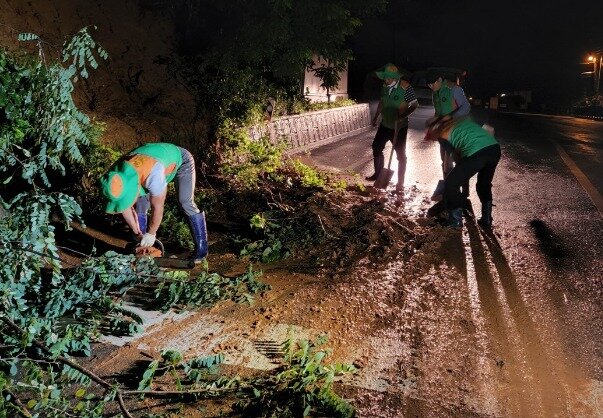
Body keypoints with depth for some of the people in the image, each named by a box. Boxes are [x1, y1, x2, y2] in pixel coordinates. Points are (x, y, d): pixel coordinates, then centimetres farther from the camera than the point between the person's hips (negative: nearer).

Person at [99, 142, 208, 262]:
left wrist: (151, 234, -19)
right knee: (140, 204, -4)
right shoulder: (116, 176, -25)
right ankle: (141, 246, 9)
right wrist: (137, 233, -6)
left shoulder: (152, 175, -45)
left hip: (180, 160, -6)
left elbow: (157, 207, -30)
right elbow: (125, 209, -10)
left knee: (186, 203, -16)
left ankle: (201, 248, -8)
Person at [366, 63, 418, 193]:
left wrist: (403, 116, -32)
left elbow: (415, 104, -18)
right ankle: (377, 174, 34)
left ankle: (400, 183, 11)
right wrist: (376, 116, 18)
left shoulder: (405, 87, -21)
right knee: (376, 147, 15)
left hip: (399, 127, -6)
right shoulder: (385, 86, -3)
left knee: (401, 154, 2)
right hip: (385, 124, 6)